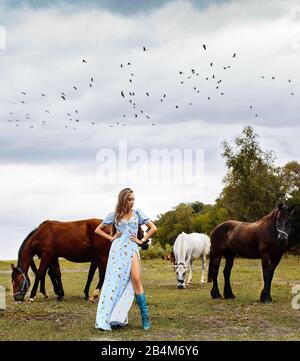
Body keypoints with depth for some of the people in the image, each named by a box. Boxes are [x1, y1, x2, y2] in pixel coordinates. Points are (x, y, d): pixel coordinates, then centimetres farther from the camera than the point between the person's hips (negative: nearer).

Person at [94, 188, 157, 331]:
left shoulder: (137, 213, 8)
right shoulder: (114, 215, 7)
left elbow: (153, 228, 9)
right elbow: (98, 230, 15)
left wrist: (142, 241, 3)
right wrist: (111, 238, 3)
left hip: (132, 249, 0)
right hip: (117, 249, 1)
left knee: (135, 279, -15)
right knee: (116, 281, -2)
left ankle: (145, 316, -12)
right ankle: (111, 318, 2)